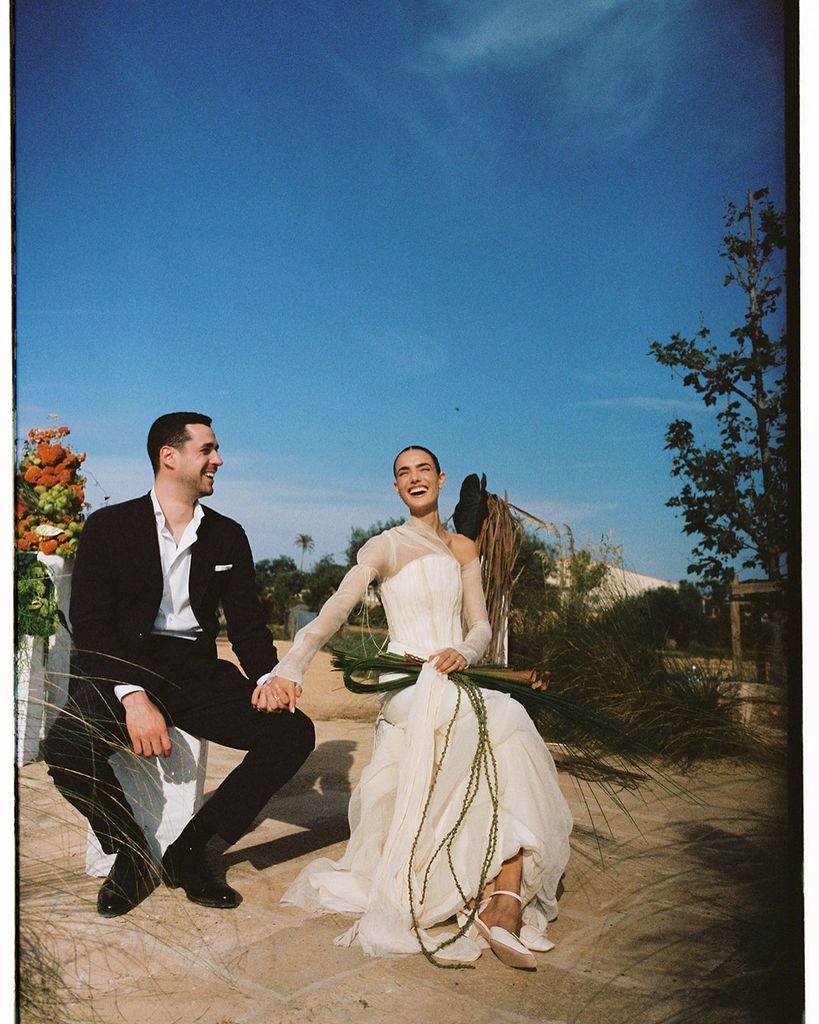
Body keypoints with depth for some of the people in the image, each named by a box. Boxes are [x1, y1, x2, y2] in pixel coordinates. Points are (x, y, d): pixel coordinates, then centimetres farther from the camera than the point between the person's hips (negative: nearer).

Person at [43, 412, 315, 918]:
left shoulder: (228, 535, 11)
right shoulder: (109, 526, 0)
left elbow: (247, 621, 8)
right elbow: (90, 623, -9)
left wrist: (266, 678, -14)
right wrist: (132, 695, -25)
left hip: (197, 672, 4)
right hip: (122, 669, -3)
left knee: (294, 732, -17)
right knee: (66, 746, -33)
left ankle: (190, 850, -1)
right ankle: (131, 856, -3)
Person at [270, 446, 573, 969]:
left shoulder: (464, 549, 15)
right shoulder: (386, 545, 1)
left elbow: (482, 626, 9)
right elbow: (334, 611, -12)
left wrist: (464, 653, -16)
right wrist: (287, 670, -26)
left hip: (454, 681, 5)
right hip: (405, 684, -4)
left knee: (508, 733, -29)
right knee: (502, 724, -33)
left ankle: (507, 896, -32)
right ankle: (504, 895, -28)